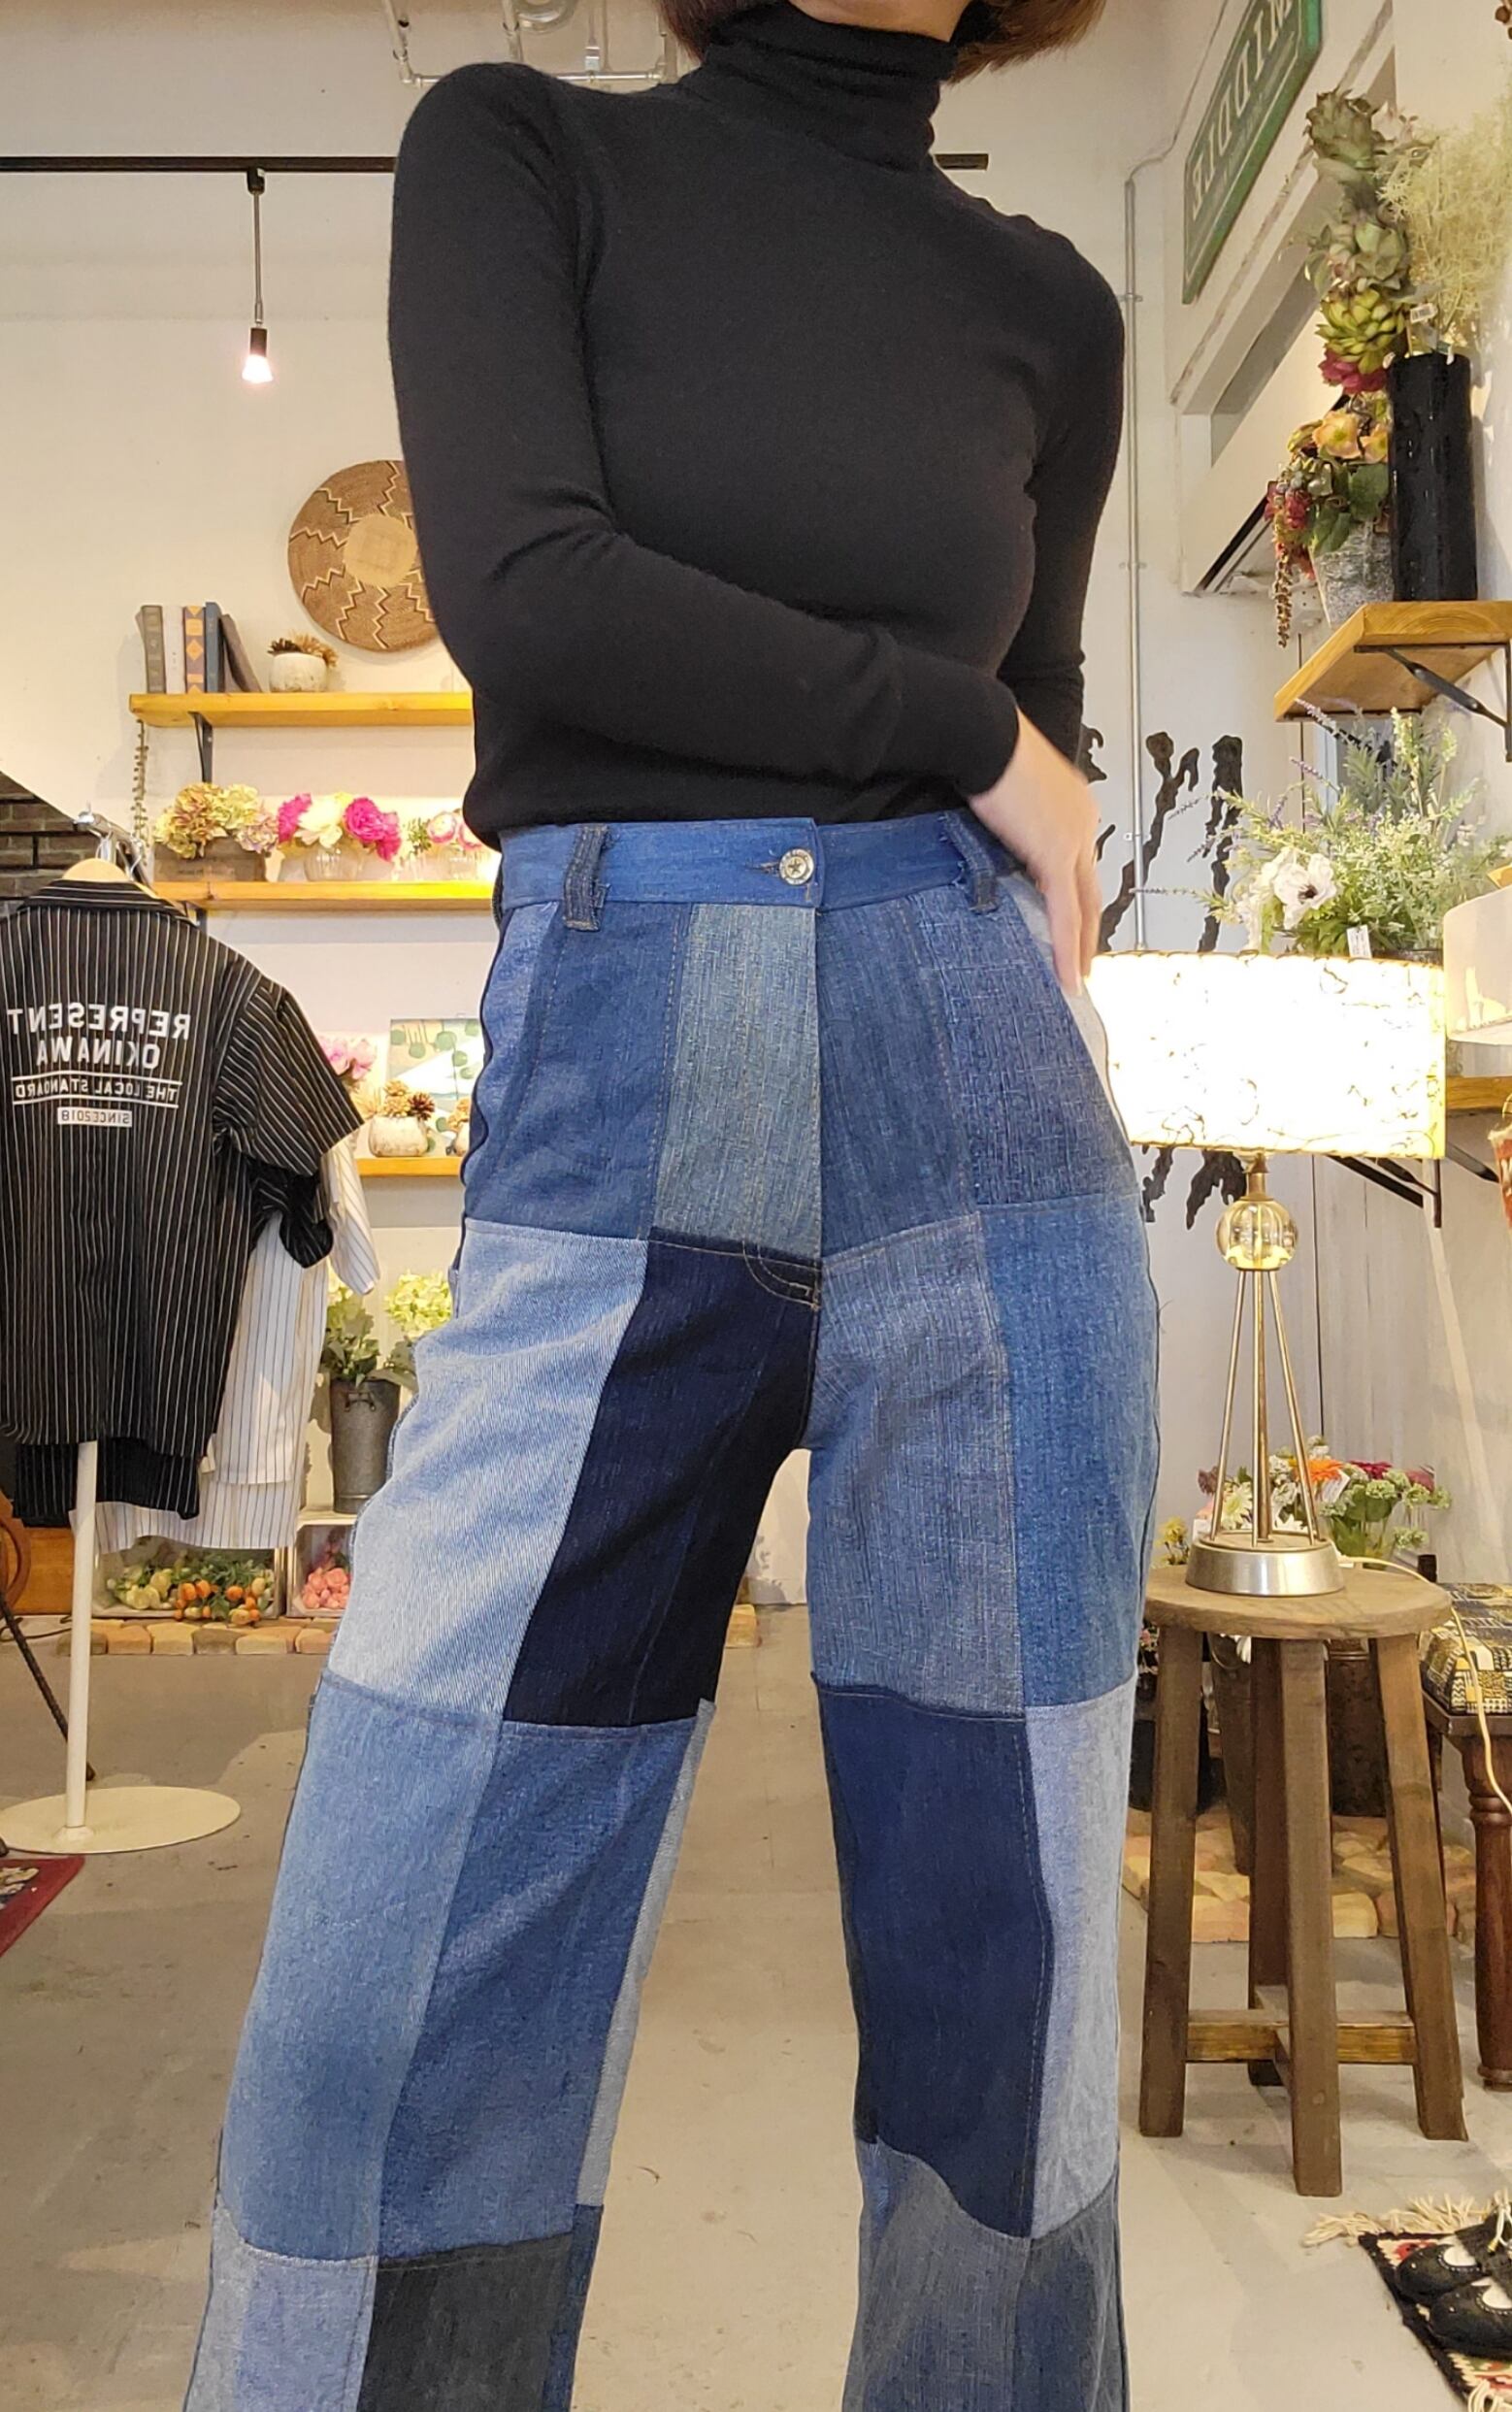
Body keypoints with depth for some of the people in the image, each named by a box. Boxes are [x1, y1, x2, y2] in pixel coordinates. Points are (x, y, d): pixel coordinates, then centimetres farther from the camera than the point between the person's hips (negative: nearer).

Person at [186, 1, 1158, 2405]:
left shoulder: (1044, 308, 16)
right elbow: (523, 591, -9)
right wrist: (952, 731, -1)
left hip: (980, 1115, 3)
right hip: (611, 1140, -2)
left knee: (1000, 1960, 7)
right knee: (400, 2014, -3)